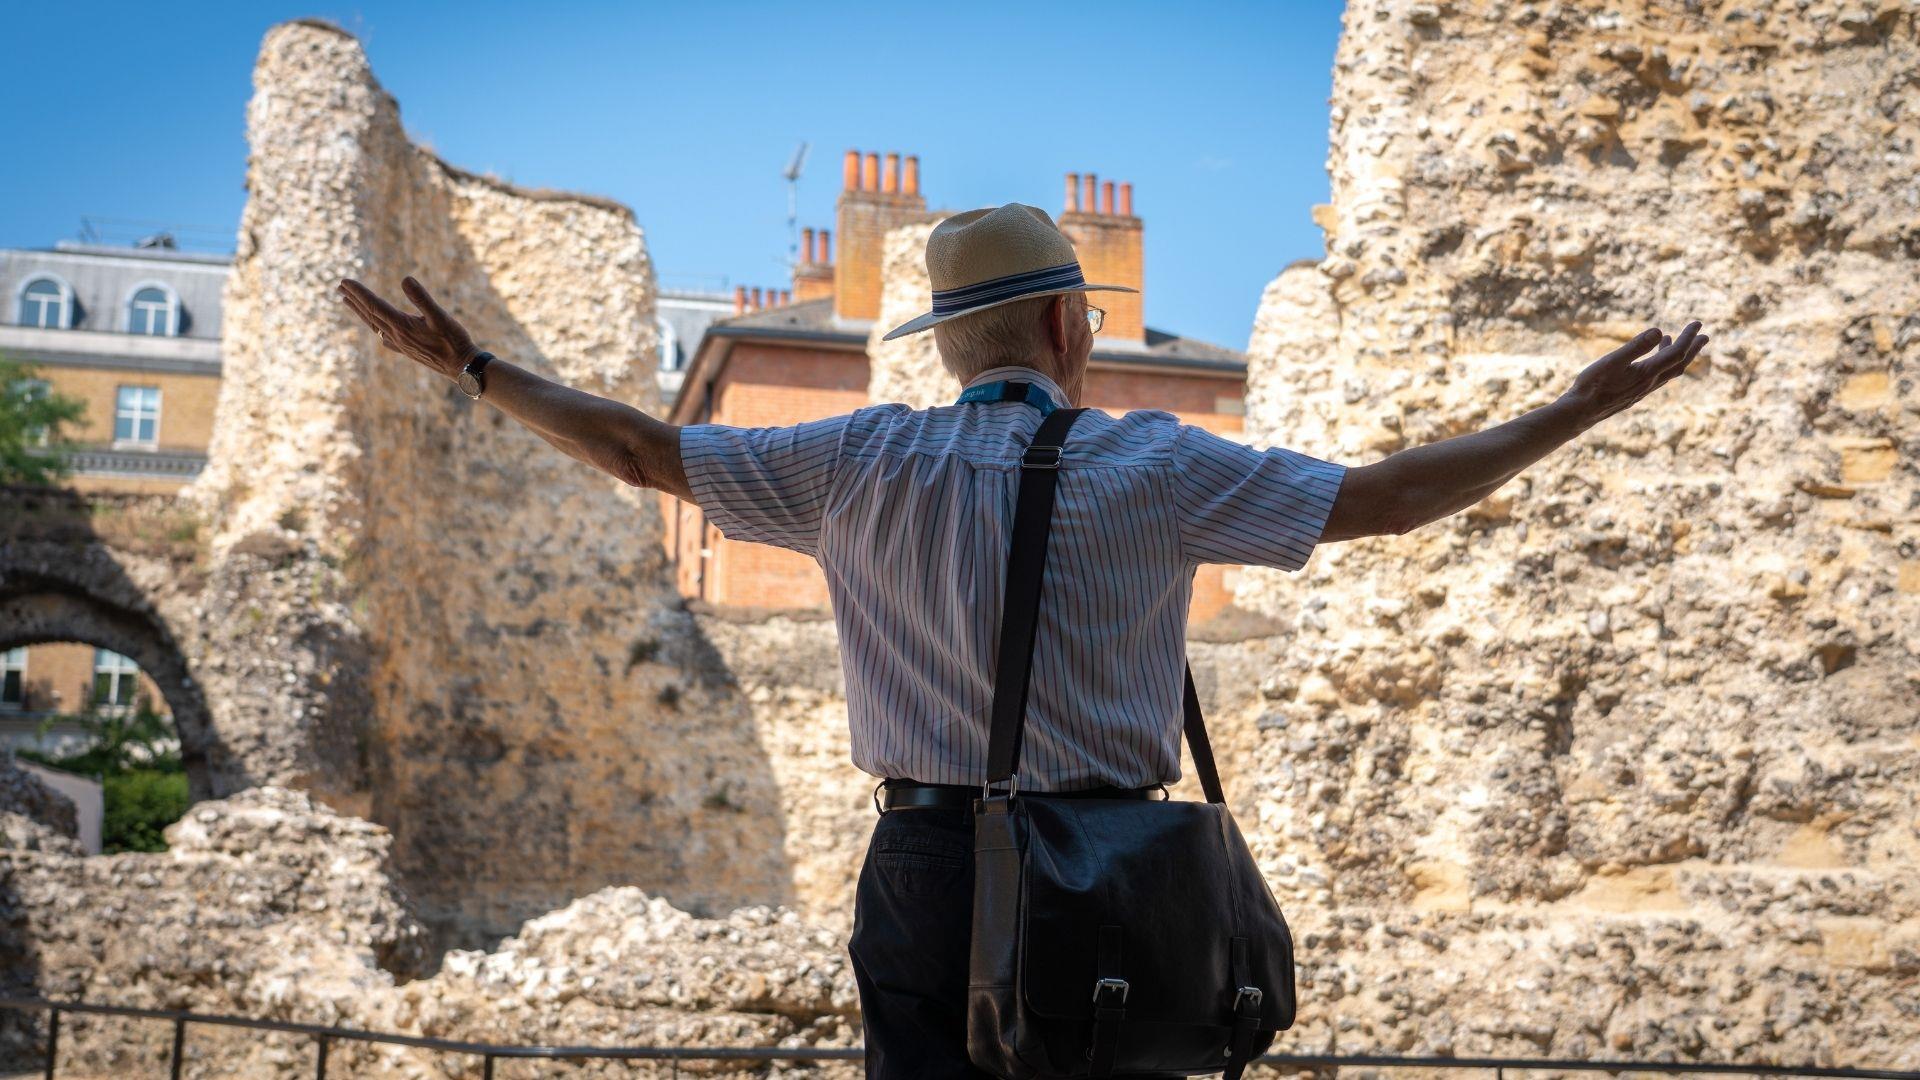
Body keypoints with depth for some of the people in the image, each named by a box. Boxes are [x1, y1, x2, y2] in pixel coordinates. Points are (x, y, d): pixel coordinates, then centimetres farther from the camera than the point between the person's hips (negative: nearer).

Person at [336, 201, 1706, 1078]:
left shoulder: (868, 463, 2)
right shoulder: (1152, 466, -3)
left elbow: (649, 451, 5)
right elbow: (1382, 499, -6)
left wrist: (478, 367, 17)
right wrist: (1578, 409, 3)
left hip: (924, 867, 2)